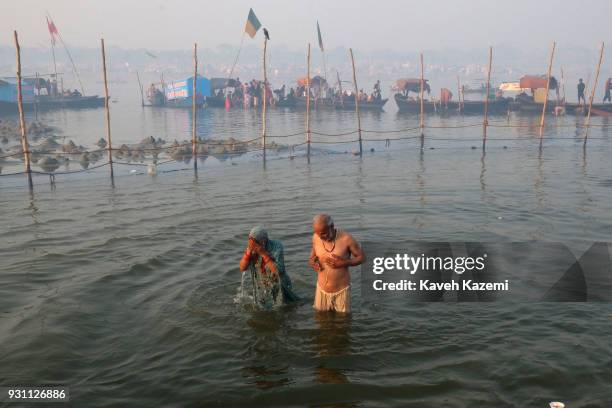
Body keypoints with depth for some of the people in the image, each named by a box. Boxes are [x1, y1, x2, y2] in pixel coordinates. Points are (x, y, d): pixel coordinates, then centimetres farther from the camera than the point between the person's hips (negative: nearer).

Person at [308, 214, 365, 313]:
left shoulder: (346, 238, -18)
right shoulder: (316, 238, -7)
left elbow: (362, 257, -7)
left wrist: (344, 263, -23)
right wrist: (312, 262, -14)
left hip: (341, 290, -3)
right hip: (321, 289, 3)